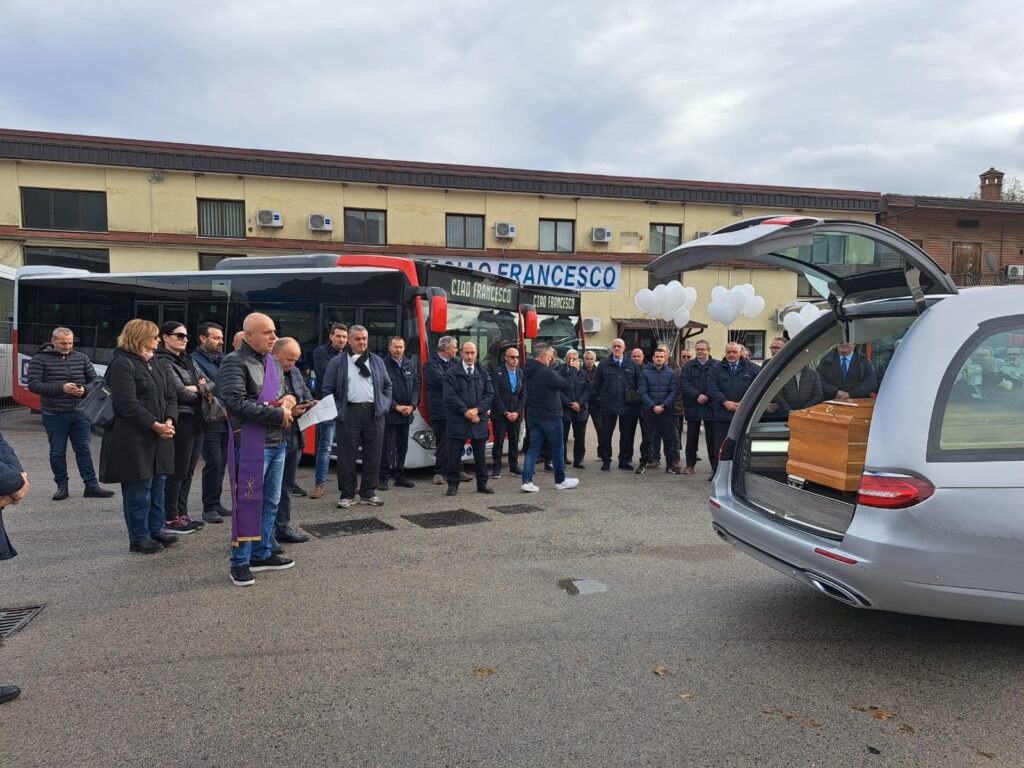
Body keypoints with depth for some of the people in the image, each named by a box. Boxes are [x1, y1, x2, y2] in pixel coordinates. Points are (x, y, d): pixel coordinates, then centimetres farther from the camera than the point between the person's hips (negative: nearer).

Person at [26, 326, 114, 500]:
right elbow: (33, 385, -10)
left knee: (84, 450, 4)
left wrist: (85, 390, -13)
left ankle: (91, 486, 8)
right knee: (58, 452, 6)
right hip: (55, 415, -2)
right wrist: (61, 388, -21)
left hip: (80, 413, 2)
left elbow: (94, 380, 10)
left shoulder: (81, 358, 7)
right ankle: (62, 487, 17)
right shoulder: (40, 359, -2)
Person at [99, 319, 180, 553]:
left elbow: (170, 396, 14)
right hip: (133, 439, -8)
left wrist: (169, 421, -4)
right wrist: (155, 425, -19)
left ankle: (156, 528, 28)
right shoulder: (122, 364, -11)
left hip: (159, 437, 9)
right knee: (138, 489, 0)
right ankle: (138, 537, 12)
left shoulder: (154, 364, 16)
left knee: (158, 485, 15)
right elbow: (128, 404, -19)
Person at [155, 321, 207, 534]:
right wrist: (199, 390, 1)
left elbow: (206, 384, 8)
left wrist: (193, 388, -11)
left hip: (195, 421, 8)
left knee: (188, 473, 13)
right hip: (180, 421, -8)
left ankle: (182, 514, 21)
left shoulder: (188, 360, 16)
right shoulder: (162, 362, -10)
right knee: (178, 472, -2)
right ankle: (171, 519, 7)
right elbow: (180, 393, -17)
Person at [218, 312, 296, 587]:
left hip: (277, 443, 8)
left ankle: (261, 554, 26)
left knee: (271, 502, 14)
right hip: (251, 444, -8)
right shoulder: (234, 363, -10)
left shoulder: (272, 362, 16)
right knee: (248, 503, -3)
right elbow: (236, 402, -21)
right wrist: (278, 415, -18)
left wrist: (289, 399, 2)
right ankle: (240, 562, 8)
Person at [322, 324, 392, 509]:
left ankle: (368, 493, 15)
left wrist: (385, 405, 7)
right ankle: (347, 495, 9)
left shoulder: (377, 361, 15)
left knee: (373, 455, 5)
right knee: (346, 456, 0)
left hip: (374, 413, 3)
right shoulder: (337, 362, 5)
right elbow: (328, 389, 3)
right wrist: (336, 409, -5)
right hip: (349, 413, -3)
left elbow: (387, 385, 19)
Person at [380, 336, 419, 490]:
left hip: (406, 414, 6)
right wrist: (396, 407, -14)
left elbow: (416, 387, 9)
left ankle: (400, 476, 22)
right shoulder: (383, 365, -7)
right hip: (389, 414, -6)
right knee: (387, 447, -4)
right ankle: (383, 478, 3)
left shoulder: (410, 366, 11)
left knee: (402, 446, 13)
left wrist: (412, 406, -6)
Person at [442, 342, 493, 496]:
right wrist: (466, 412, -14)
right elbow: (450, 396, -9)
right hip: (458, 420, -3)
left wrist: (476, 410, -11)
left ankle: (482, 484, 19)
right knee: (454, 455, 1)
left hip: (479, 420, 3)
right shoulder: (451, 373, -1)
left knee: (480, 454, 9)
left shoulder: (483, 374, 10)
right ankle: (453, 484, 12)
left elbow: (489, 395, 4)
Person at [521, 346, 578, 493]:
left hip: (534, 416, 8)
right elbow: (567, 384, -17)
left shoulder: (530, 372, 4)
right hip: (550, 417, -8)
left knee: (533, 448, 7)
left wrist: (553, 364, 9)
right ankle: (560, 481, 21)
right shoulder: (547, 373, -23)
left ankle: (527, 481, -1)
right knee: (558, 448, 9)